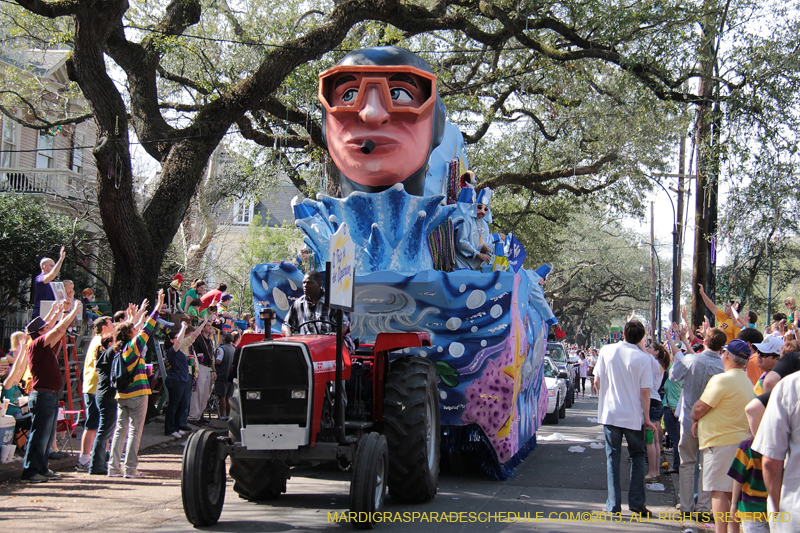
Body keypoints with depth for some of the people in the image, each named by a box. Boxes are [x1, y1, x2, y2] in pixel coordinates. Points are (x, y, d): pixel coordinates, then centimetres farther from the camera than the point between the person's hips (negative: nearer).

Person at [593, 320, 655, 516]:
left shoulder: (607, 351, -2)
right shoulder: (642, 358, -8)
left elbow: (597, 381, 2)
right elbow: (644, 392, -8)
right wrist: (647, 418, 1)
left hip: (610, 413, 2)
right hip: (633, 416, -1)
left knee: (612, 457, 8)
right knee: (637, 456, 15)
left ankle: (614, 505, 6)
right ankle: (636, 502, 12)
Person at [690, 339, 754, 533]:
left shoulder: (722, 380, -18)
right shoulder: (747, 381, 12)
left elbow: (699, 409, -15)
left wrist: (695, 419, 6)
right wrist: (701, 420, 12)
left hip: (721, 443, -9)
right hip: (740, 439, 9)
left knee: (719, 491, -7)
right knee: (732, 491, 15)